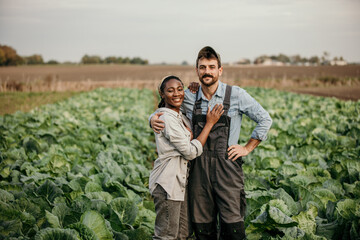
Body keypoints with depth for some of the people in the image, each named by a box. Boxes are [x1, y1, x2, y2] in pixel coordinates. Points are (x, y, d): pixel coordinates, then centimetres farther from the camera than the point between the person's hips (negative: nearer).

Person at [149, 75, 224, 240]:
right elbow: (191, 152, -18)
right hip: (167, 182, -10)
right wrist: (210, 123, -13)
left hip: (181, 181, 10)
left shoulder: (179, 115, 11)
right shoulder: (167, 118, -18)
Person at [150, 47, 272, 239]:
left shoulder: (236, 95, -2)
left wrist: (247, 148, 2)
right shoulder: (189, 97, 6)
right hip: (199, 167, 3)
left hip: (227, 166, -3)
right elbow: (165, 111, 20)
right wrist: (154, 119, -3)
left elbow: (265, 120, 6)